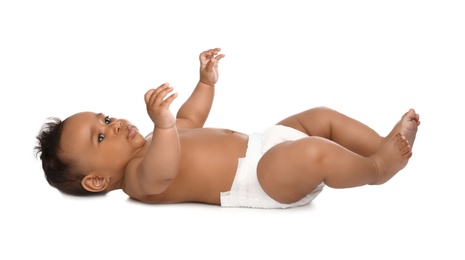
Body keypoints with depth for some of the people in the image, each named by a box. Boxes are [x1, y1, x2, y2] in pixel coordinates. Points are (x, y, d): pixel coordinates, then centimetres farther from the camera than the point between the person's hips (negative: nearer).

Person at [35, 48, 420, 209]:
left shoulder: (148, 144, 18)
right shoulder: (137, 177, -14)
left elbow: (189, 120, 34)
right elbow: (160, 173, -39)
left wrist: (206, 82, 30)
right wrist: (163, 124, -53)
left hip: (259, 143, 11)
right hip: (255, 179, -11)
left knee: (321, 117, 9)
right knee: (314, 153, -32)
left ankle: (385, 144, 10)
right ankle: (377, 167, -8)